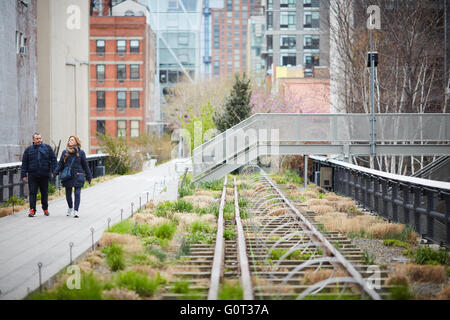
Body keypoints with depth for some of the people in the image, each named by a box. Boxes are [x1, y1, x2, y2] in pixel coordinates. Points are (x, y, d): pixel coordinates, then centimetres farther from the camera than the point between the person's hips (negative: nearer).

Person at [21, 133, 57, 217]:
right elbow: (24, 163, 7)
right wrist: (23, 175, 1)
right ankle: (32, 210, -2)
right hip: (32, 175, 0)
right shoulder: (28, 150, 7)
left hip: (44, 175, 0)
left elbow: (53, 159, 6)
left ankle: (45, 208, 24)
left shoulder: (48, 148, 6)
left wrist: (53, 171, -5)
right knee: (32, 193, -4)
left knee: (44, 193, 10)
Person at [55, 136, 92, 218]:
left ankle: (76, 210, -8)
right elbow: (60, 164, 9)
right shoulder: (65, 152, 8)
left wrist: (88, 176, 6)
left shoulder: (81, 152, 3)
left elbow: (85, 165, 6)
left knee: (77, 193, -9)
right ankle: (70, 208, 32)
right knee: (68, 193, 8)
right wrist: (55, 173, -4)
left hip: (78, 176, -2)